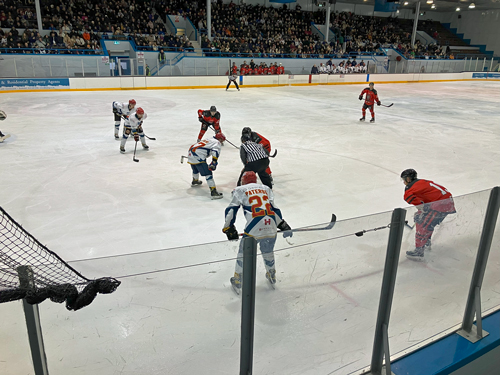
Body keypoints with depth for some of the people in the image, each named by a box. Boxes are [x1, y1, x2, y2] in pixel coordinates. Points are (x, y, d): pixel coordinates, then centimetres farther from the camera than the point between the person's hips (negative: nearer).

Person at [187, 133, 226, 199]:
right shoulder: (217, 142, 3)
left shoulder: (208, 140, 29)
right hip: (198, 157, -9)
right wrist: (214, 162, -27)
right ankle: (213, 192, -18)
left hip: (191, 154, 9)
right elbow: (215, 151, -18)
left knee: (196, 169, 35)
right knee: (208, 173, -11)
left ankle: (195, 181, 62)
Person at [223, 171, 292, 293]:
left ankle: (237, 282, 27)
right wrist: (283, 225, 16)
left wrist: (228, 228, 10)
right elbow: (275, 208, 16)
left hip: (254, 229, -3)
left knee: (243, 253, 17)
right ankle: (272, 275, 48)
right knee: (268, 251, 28)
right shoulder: (266, 189, 23)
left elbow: (231, 209, 7)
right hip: (271, 229, 4)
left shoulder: (240, 190, 15)